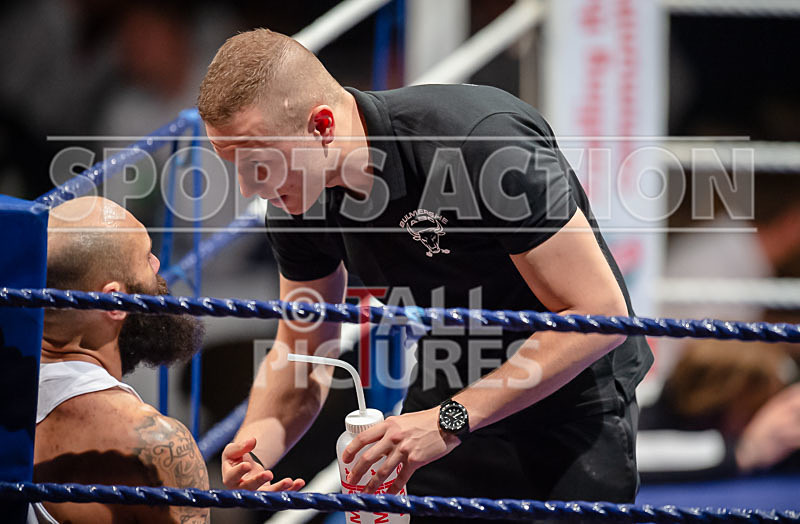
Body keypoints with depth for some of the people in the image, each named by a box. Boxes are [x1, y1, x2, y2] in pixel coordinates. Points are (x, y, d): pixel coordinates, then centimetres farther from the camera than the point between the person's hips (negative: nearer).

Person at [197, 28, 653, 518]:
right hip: (448, 403, 6)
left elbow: (599, 313, -29)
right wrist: (256, 443, -19)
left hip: (570, 402, -5)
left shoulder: (486, 142, -31)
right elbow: (301, 351, 4)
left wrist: (450, 421, -34)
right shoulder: (298, 199, -10)